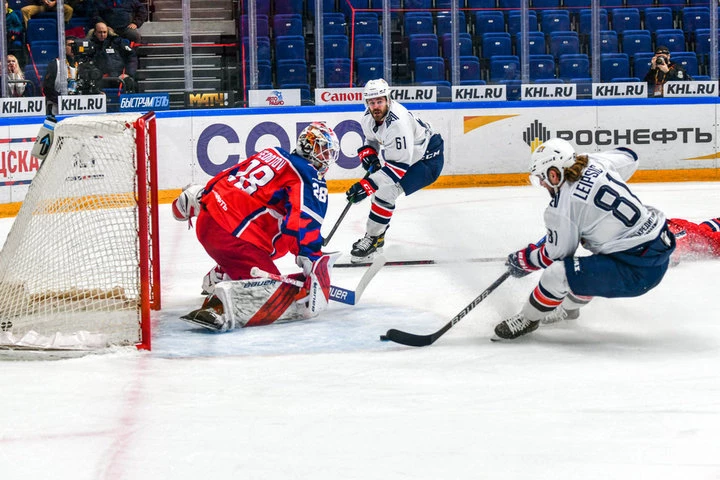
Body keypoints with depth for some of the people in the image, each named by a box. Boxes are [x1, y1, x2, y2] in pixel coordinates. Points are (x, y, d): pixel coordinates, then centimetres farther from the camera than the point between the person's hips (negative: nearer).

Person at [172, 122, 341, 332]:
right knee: (277, 296, -18)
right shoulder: (310, 180, -4)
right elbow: (303, 223, -20)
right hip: (232, 236, -10)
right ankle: (219, 306, -37)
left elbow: (226, 176, 26)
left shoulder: (271, 155, 19)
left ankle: (217, 279, 49)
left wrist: (196, 198, 36)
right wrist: (313, 260, -21)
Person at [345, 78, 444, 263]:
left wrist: (368, 184, -39)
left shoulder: (397, 122, -36)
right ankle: (378, 235, 30)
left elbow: (399, 164, -37)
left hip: (427, 159, -10)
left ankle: (372, 239, -8)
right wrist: (368, 153, -8)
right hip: (398, 154, 10)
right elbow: (372, 138, 15)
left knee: (386, 190, -20)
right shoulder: (368, 117, -9)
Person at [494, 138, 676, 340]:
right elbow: (629, 158, 25)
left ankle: (527, 319, 14)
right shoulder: (595, 163, 4)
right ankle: (569, 306, 54)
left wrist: (523, 260, 16)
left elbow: (556, 255, -2)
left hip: (637, 271, -9)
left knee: (557, 273, -12)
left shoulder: (561, 208, -14)